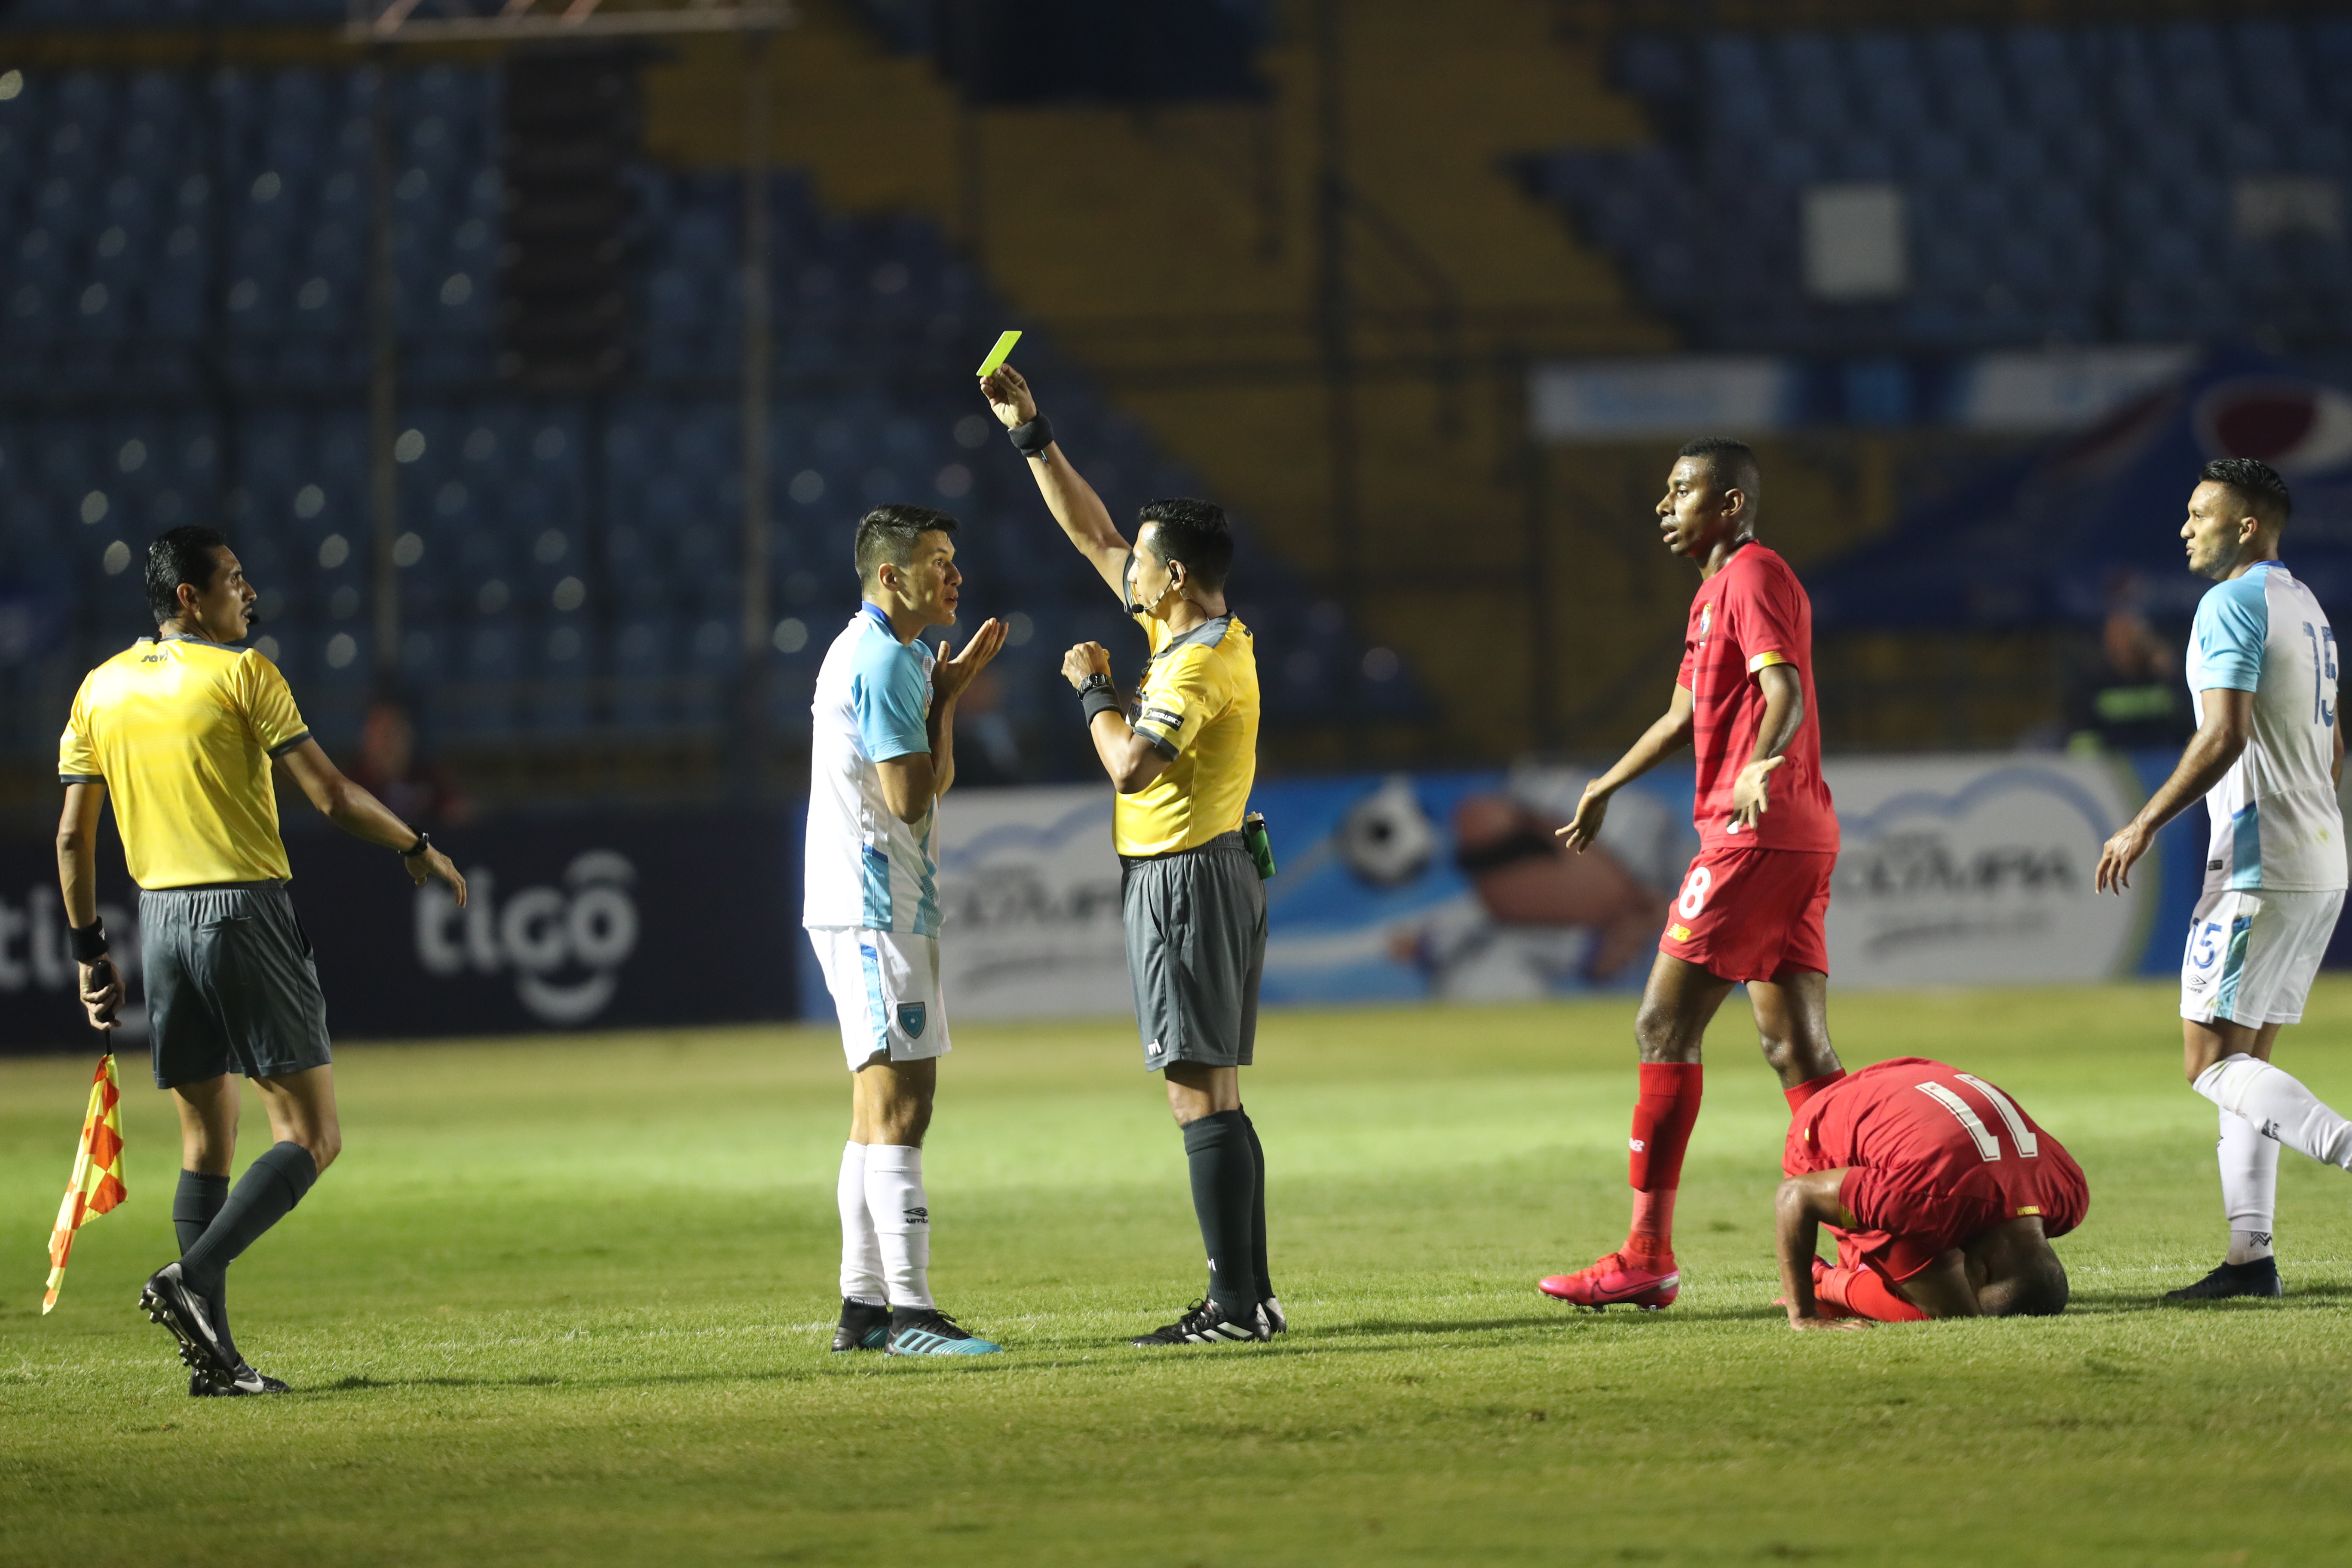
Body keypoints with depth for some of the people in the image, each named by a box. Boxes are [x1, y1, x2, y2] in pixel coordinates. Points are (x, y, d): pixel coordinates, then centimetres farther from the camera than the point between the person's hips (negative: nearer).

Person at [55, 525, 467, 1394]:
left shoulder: (100, 689, 10)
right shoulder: (240, 673, -6)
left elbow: (73, 836, 10)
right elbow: (330, 795, -9)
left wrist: (90, 952, 17)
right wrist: (418, 849, 6)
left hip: (161, 920, 6)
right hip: (245, 910, -6)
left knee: (207, 1142, 10)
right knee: (311, 1136, -3)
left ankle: (213, 1352, 4)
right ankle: (193, 1276, -21)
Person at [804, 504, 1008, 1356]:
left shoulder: (864, 654, 19)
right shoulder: (886, 661, -15)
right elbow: (912, 795, -19)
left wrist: (949, 689, 14)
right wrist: (946, 703, -7)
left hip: (875, 906, 11)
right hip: (876, 909, -11)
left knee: (881, 1109, 13)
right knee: (899, 1104, -13)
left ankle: (863, 1307, 16)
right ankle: (910, 1311, -17)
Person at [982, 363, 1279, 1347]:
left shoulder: (1202, 665, -16)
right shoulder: (1190, 633, 12)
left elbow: (1132, 766, -26)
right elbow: (1092, 535, 21)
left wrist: (1093, 689, -10)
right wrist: (1031, 436, 20)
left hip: (1186, 884, -10)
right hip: (1192, 876, 10)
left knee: (1201, 1097, -10)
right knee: (1213, 1101, 10)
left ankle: (1235, 1306, -12)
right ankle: (1247, 1296, 11)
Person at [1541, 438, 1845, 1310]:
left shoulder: (1754, 578, -8)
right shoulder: (1715, 592, 22)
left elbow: (1787, 692, -25)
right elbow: (1684, 717, 36)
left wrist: (1758, 765, -44)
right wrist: (1601, 792, 47)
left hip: (1753, 837, -10)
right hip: (1798, 842, 10)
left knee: (1664, 1029, -8)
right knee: (1795, 1047, 7)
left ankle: (1648, 1256, -8)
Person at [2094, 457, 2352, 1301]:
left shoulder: (2231, 606, -11)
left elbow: (2225, 735, -21)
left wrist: (2145, 826, -18)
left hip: (2260, 861, -10)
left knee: (2212, 1061, -9)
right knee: (2245, 1056, 10)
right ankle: (2251, 1256, 6)